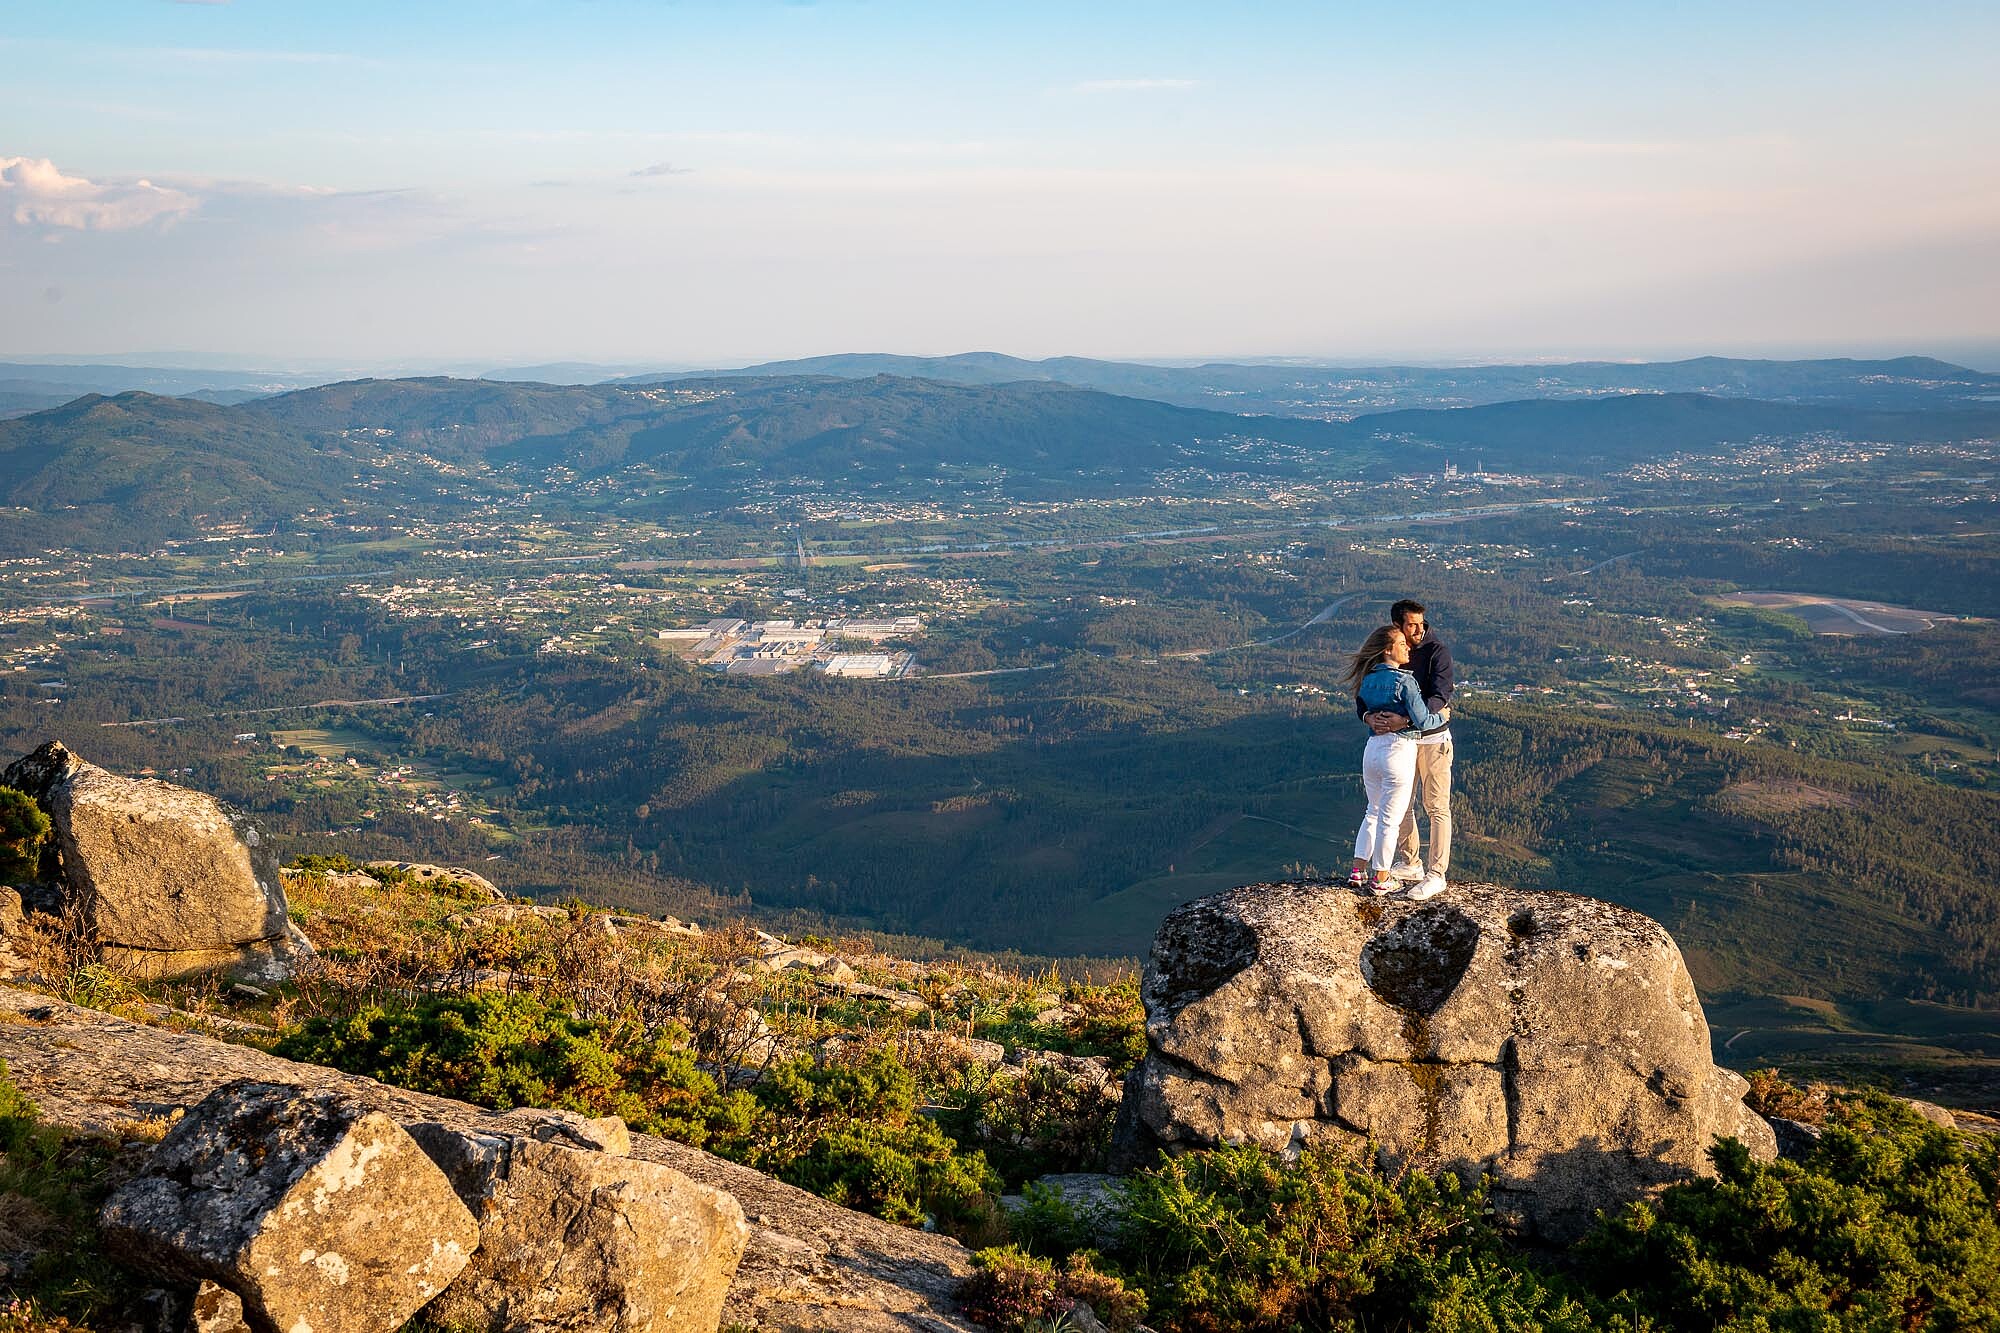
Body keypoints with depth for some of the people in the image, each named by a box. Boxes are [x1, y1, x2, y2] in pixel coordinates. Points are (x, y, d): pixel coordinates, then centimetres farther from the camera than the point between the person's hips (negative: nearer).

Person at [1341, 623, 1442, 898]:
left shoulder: (1368, 679, 7)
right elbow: (1422, 721, -12)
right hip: (1399, 749, -7)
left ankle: (1358, 870, 21)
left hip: (1372, 748, 7)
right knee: (1390, 819, 3)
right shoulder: (1404, 681, -14)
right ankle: (1380, 880, 10)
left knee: (1373, 812, 21)